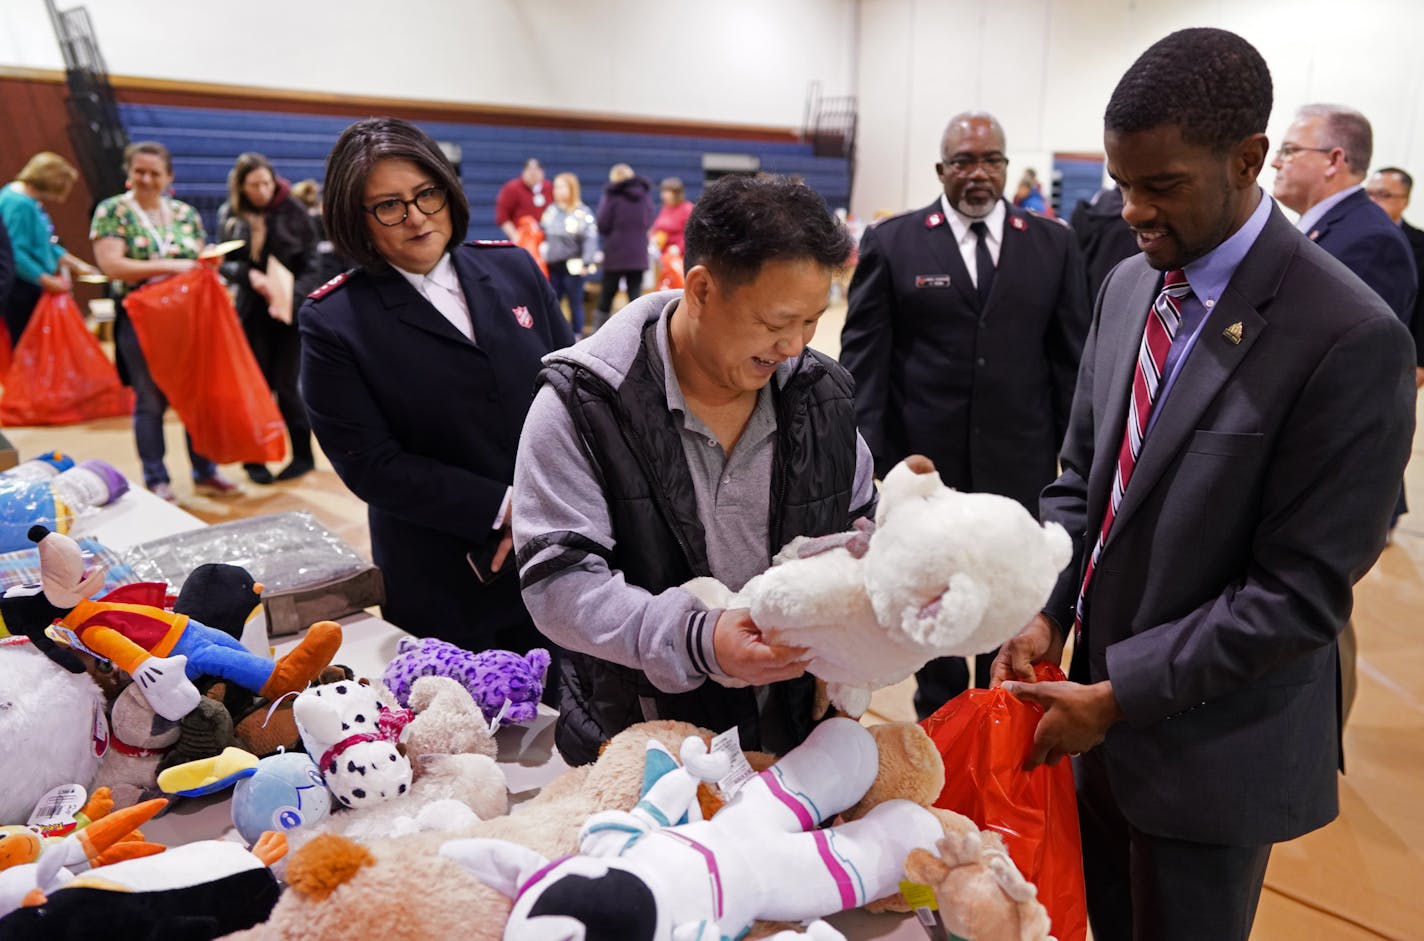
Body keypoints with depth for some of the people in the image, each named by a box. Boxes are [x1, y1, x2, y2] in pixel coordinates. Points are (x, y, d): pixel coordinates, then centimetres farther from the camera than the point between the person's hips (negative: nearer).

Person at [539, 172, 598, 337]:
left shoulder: (583, 213, -8)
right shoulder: (551, 211, 12)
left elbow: (590, 239, -13)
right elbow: (543, 235, 19)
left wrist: (586, 262, -21)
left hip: (572, 266, -6)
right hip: (552, 267, 6)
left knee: (575, 304, 3)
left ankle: (577, 336, 12)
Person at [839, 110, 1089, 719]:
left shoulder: (1053, 244, 4)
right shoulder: (892, 242, -1)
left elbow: (1072, 357, 5)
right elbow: (863, 355, -3)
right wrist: (866, 454, -10)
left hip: (1021, 463, 1)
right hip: (926, 461, -1)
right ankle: (940, 716, 36)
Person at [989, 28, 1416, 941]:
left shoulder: (1350, 338, -21)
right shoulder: (1128, 285, 1)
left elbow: (1301, 593, -21)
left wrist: (1120, 695, -19)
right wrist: (1048, 611, -5)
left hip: (1212, 740, -6)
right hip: (1104, 695, 6)